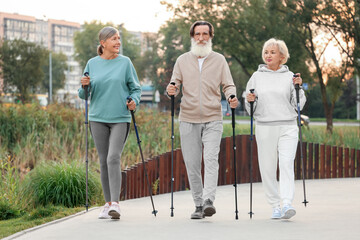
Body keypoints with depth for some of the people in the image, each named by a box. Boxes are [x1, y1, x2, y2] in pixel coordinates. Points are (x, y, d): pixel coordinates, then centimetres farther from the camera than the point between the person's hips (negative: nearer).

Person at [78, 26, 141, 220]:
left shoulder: (125, 62, 4)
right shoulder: (92, 64, 8)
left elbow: (135, 88, 8)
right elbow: (84, 95, 12)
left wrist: (134, 101, -12)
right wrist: (84, 86, -10)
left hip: (120, 118, -2)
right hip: (98, 118, 3)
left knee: (113, 158, -16)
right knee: (103, 161, 5)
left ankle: (115, 203, -17)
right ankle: (108, 203, 14)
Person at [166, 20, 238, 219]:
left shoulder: (219, 60, 10)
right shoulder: (183, 60, 12)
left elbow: (228, 85, 7)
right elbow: (175, 83, 8)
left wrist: (231, 96, -15)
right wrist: (171, 90, -16)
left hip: (213, 120, -2)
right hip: (188, 120, 2)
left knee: (211, 158, -19)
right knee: (192, 163, 1)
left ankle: (209, 200, -26)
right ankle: (198, 205, 9)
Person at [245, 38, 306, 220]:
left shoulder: (289, 76, 8)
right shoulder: (256, 77, 11)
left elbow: (298, 105, 7)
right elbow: (250, 109, 12)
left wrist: (298, 87, -6)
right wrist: (249, 101, -8)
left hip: (288, 127, -1)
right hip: (264, 127, 1)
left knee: (286, 163, -16)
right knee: (267, 167, 0)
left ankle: (287, 204, -23)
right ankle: (275, 206, 9)